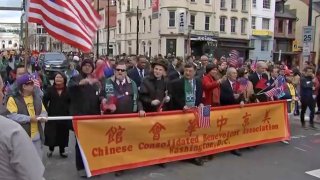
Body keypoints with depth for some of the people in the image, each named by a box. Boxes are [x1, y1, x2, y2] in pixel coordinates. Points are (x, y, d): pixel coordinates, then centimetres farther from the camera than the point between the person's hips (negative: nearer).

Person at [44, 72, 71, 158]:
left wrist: (69, 111, -6)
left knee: (63, 133, 7)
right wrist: (47, 111, -6)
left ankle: (62, 150, 21)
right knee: (51, 133, 3)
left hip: (64, 116, 1)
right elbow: (45, 101, 0)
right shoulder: (50, 89, -1)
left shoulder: (68, 90, -1)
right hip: (52, 115, 0)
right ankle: (51, 149, 23)